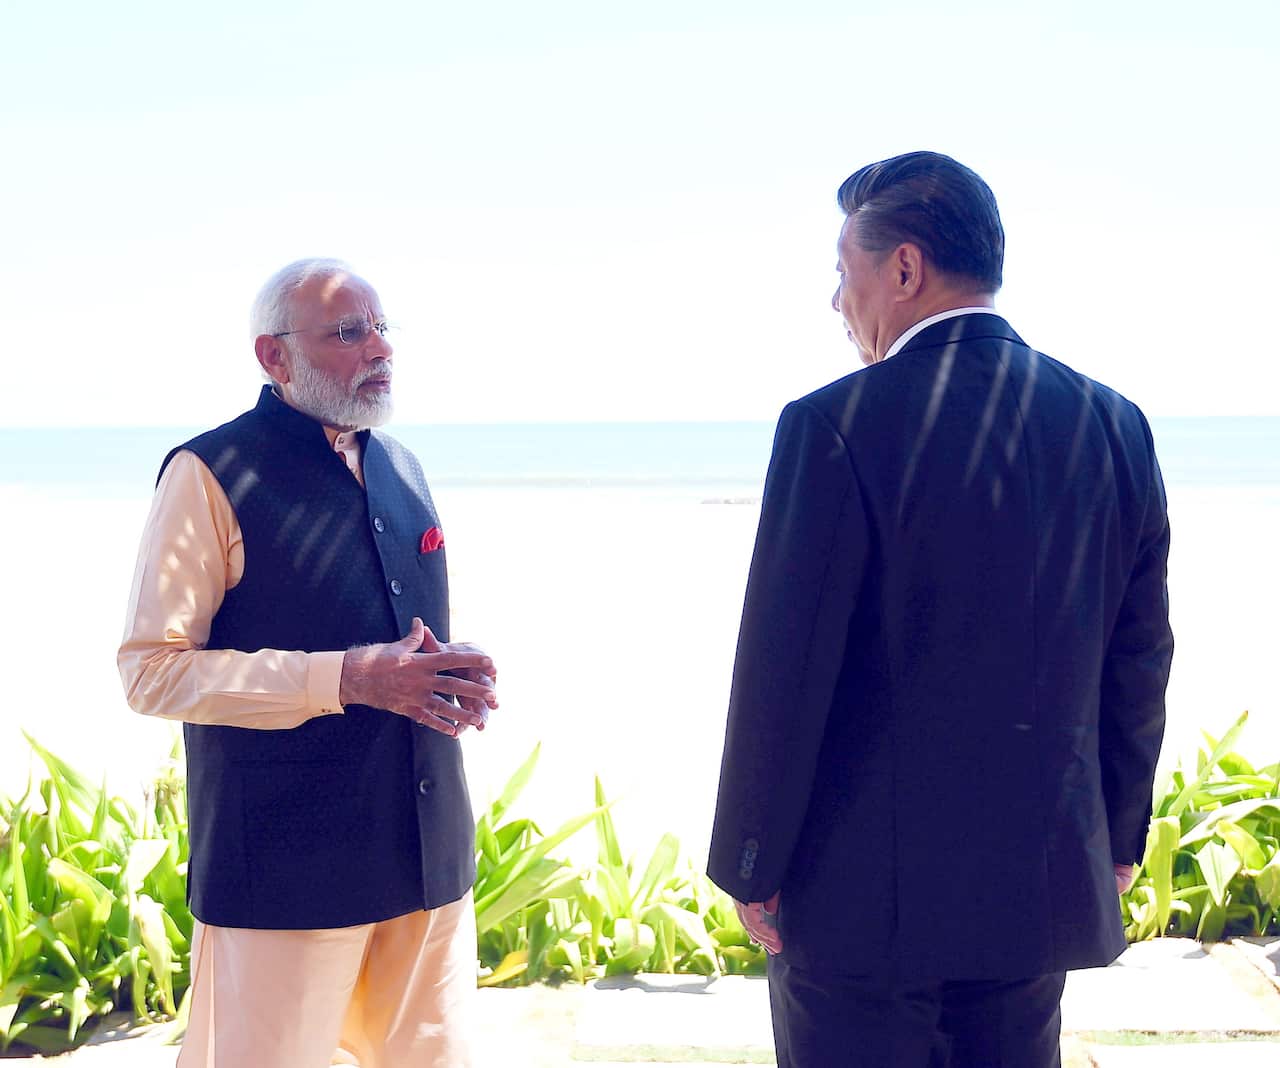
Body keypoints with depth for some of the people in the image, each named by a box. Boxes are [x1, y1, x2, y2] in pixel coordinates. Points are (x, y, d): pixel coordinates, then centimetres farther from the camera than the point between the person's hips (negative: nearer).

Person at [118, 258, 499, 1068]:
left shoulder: (400, 468, 14)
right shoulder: (211, 475, -8)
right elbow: (152, 671, -12)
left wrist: (455, 676, 0)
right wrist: (344, 679, -21)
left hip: (428, 850, 7)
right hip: (286, 869, -6)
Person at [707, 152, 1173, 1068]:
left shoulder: (837, 425, -15)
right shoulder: (1115, 425, 1)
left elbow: (783, 671, -15)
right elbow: (1139, 661, 7)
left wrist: (750, 867, -4)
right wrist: (1118, 839, 18)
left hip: (864, 889, -5)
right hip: (1043, 884, 5)